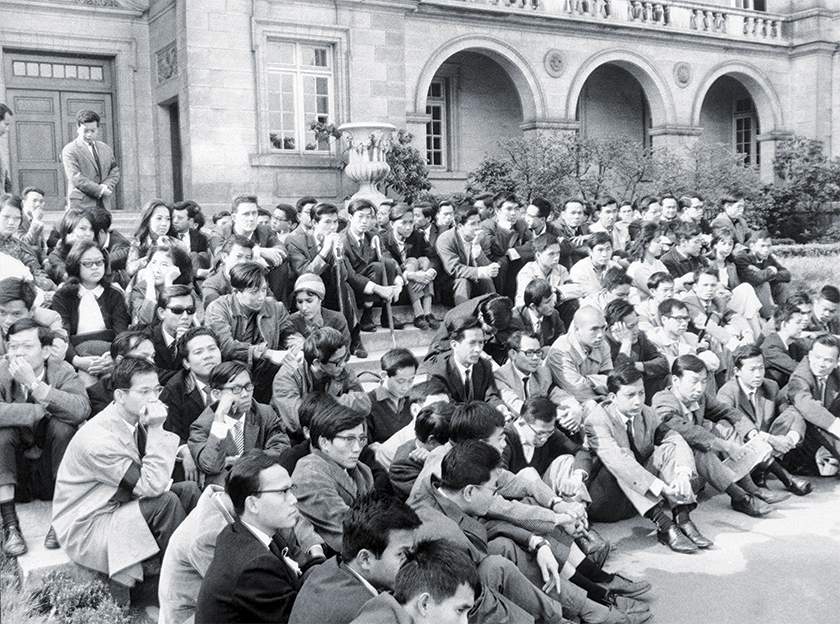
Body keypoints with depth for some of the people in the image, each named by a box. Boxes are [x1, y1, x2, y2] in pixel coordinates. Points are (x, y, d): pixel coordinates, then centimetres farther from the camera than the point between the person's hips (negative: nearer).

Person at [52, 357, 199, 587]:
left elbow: (152, 482, 2)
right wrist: (155, 430, -29)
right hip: (85, 528, -8)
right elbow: (152, 486, -29)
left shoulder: (135, 420, -3)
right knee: (166, 502, -25)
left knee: (188, 490, -4)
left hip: (120, 503, 9)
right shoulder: (98, 438, -28)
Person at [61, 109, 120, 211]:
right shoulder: (69, 150, 1)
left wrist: (106, 187, -5)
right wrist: (100, 190, -13)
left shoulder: (106, 149, 20)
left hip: (106, 204, 5)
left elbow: (115, 171, 16)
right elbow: (76, 178, -9)